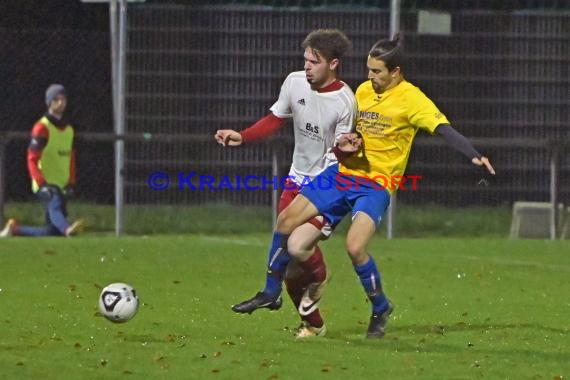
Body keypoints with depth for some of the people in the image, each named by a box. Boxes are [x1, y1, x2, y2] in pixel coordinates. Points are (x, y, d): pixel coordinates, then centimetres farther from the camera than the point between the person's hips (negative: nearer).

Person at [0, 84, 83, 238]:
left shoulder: (69, 129, 15)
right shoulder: (42, 128, -8)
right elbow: (32, 160, -13)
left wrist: (71, 184, 7)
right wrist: (42, 184, -24)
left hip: (61, 187, 7)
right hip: (46, 185, -7)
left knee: (53, 231, 6)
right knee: (54, 206, -36)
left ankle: (15, 229, 22)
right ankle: (67, 229, -65)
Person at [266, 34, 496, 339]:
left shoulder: (411, 99, -13)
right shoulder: (363, 91, 8)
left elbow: (443, 129, -24)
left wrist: (474, 156, -40)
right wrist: (348, 142, -2)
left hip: (376, 183, -7)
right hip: (343, 173, 7)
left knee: (355, 247, -25)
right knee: (285, 221, 1)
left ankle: (380, 308, 0)